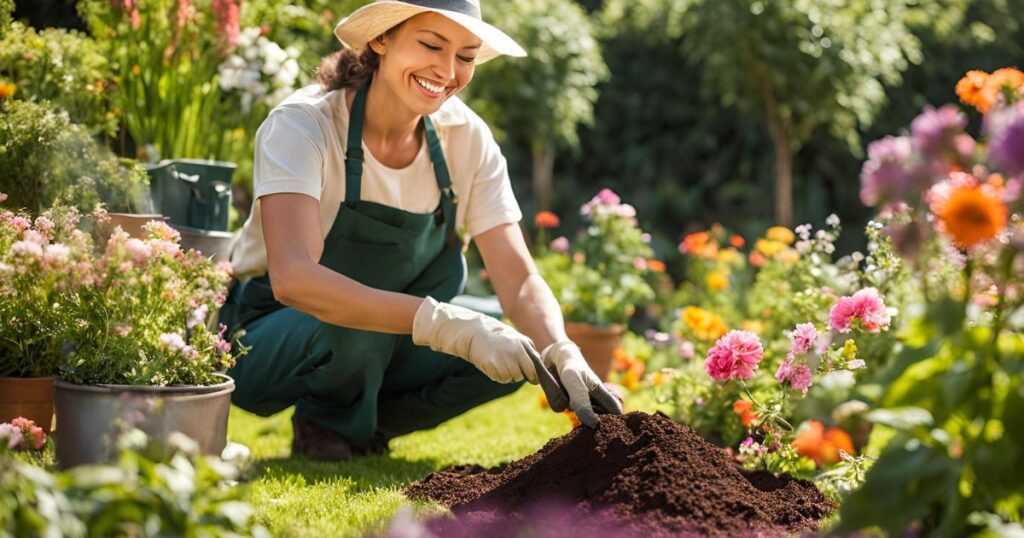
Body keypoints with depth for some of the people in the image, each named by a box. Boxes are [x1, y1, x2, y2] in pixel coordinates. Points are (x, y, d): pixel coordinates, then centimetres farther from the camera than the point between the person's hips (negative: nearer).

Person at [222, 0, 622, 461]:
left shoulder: (467, 138, -10)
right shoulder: (301, 126, -25)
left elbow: (519, 280, -13)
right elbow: (292, 278, -41)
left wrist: (563, 356, -35)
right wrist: (444, 324, -49)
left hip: (378, 354, 5)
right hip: (261, 346, -5)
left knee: (512, 351, -19)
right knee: (356, 323, -37)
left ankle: (360, 423, 3)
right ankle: (326, 421, -4)